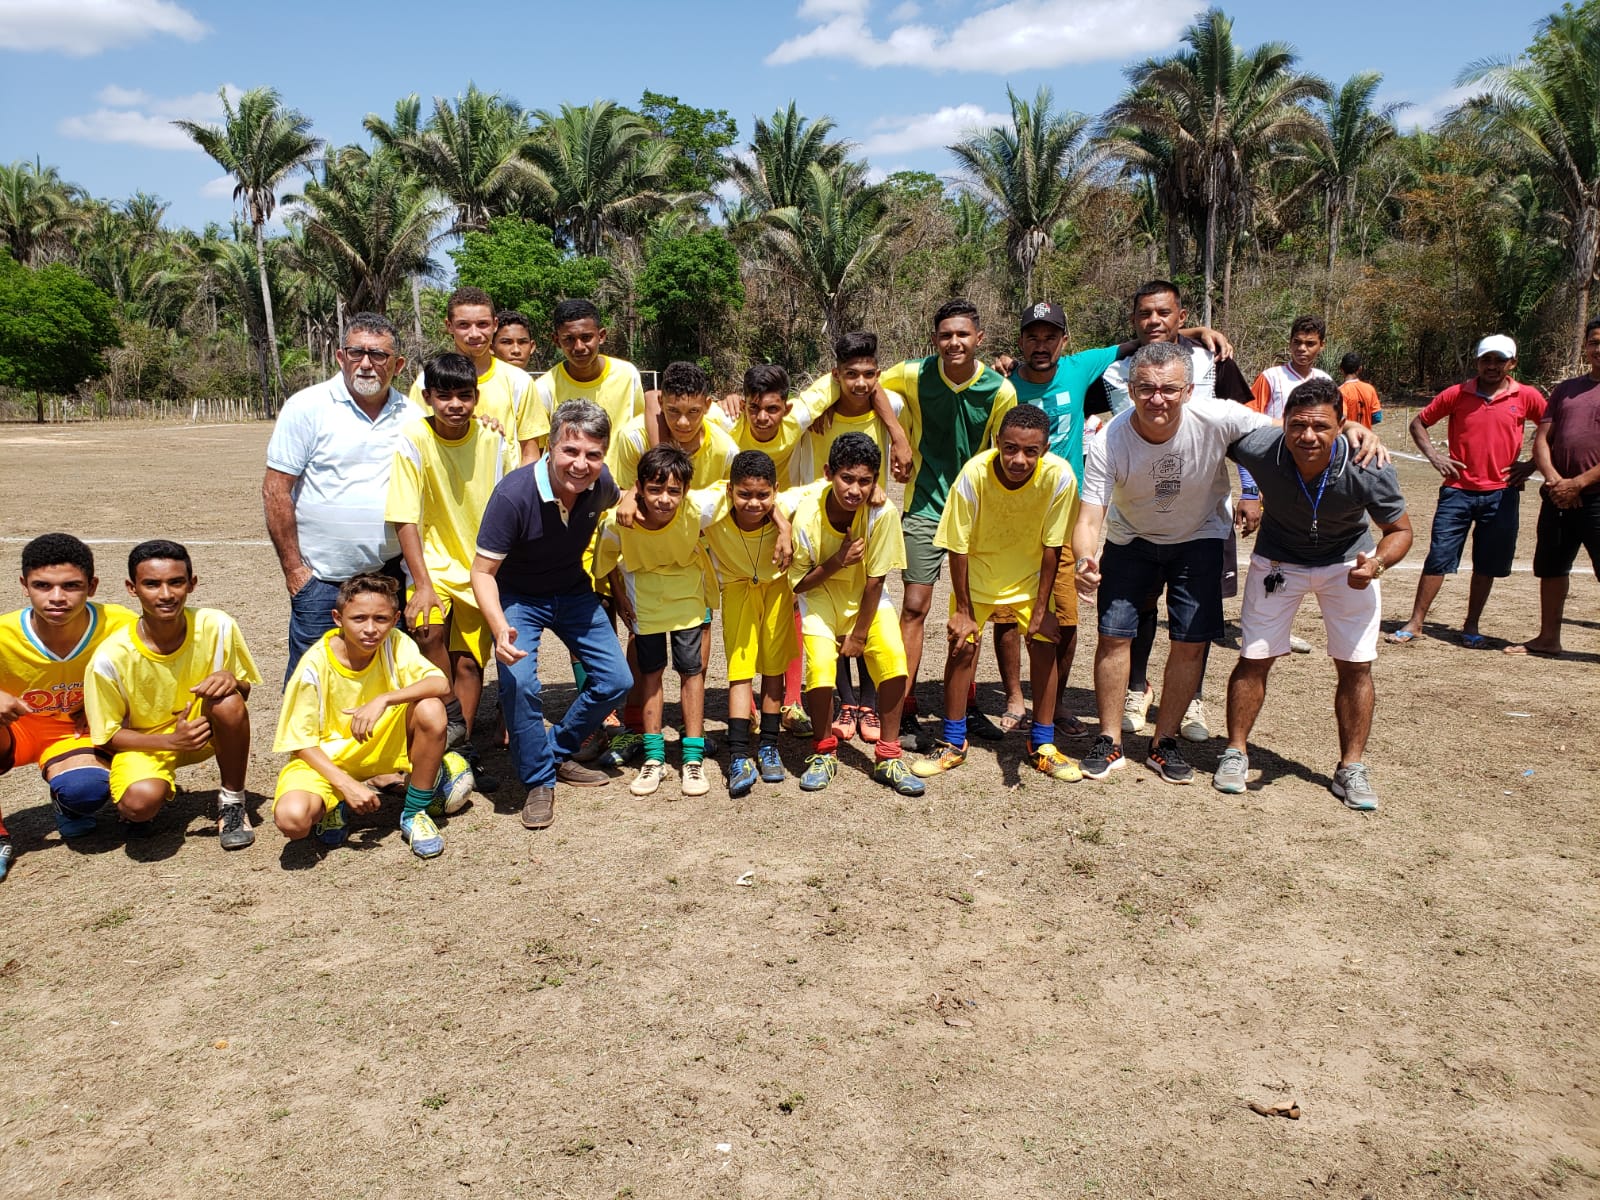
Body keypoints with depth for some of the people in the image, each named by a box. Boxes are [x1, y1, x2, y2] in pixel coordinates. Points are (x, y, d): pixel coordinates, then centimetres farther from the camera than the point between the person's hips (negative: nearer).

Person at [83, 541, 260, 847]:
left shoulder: (217, 626, -18)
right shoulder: (110, 658, -21)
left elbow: (244, 691, -3)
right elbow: (106, 737, -10)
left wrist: (231, 681, -28)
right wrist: (172, 741, -26)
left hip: (206, 729, 2)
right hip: (146, 742, -1)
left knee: (228, 702, -32)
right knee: (141, 802, -33)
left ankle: (232, 802, -9)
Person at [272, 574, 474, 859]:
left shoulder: (395, 643, -13)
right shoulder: (315, 665, -19)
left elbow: (441, 684, -27)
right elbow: (301, 743, -14)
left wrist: (384, 699, -39)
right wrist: (347, 784, -26)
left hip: (384, 746, 2)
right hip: (326, 758, -2)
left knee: (431, 709, -28)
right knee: (292, 819, -33)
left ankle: (415, 813, -9)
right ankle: (335, 806, 6)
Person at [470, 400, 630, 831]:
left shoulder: (601, 484, -18)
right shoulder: (514, 494, -32)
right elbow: (483, 570, -25)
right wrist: (500, 629, -41)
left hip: (574, 592, 5)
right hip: (518, 597, -4)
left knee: (616, 680, -1)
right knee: (518, 681, -25)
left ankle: (558, 753, 21)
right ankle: (539, 782, -4)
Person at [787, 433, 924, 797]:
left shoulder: (883, 513, -26)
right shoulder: (807, 514, -26)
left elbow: (875, 581, -15)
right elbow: (798, 584, -14)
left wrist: (859, 634, -10)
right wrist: (836, 562, -29)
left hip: (866, 598, 1)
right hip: (820, 594, -1)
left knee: (894, 659, -18)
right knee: (820, 666, -22)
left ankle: (887, 758, 0)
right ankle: (823, 754, 4)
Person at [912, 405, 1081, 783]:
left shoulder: (1059, 477, -29)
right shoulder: (973, 475, -32)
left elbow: (1052, 547, -17)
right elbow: (958, 547, -20)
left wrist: (1041, 608, -13)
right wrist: (963, 609, -14)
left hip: (1029, 576, 1)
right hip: (976, 573, -1)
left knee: (1044, 645, -6)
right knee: (962, 646, -8)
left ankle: (1042, 744, 11)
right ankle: (953, 743, 9)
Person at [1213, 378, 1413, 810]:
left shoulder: (1370, 470, -32)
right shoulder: (1258, 448, -32)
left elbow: (1400, 530, -16)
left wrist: (1376, 563, -34)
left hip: (1348, 561, 0)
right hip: (1278, 559, 0)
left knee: (1356, 665, 0)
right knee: (1254, 658, 1)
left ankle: (1351, 767, 15)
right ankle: (1236, 751, 18)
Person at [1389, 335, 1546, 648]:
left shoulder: (1527, 397, 2)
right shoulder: (1457, 394, 1)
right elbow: (1418, 423, 9)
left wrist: (1532, 464, 0)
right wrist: (1434, 456, -4)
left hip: (1501, 493, 1)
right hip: (1458, 490, 0)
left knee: (1487, 565, 7)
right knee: (1438, 558, -2)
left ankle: (1471, 627, 19)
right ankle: (1415, 623, 4)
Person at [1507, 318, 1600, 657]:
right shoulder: (1565, 389, 14)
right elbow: (1541, 439, 9)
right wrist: (1554, 480, -7)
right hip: (1558, 498, 6)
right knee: (1551, 568, 13)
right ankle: (1548, 638, 25)